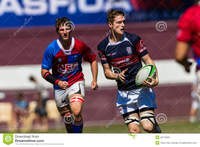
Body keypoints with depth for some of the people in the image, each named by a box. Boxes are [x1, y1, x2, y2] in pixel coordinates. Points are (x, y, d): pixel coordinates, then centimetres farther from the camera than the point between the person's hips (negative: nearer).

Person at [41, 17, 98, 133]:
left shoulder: (80, 46, -9)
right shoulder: (51, 49, -11)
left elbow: (93, 60, 9)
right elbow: (44, 72, -5)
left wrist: (94, 80, 1)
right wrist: (57, 82, -21)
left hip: (76, 82, -1)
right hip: (60, 87, 1)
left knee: (76, 112, -24)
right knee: (67, 119, 8)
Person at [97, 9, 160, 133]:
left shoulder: (134, 39, -5)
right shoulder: (103, 47, 3)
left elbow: (148, 60, -1)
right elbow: (107, 71, 10)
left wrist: (155, 79, -19)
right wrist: (117, 76, -13)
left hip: (141, 88, -2)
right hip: (124, 93, 2)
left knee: (148, 126, -15)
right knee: (134, 130, -6)